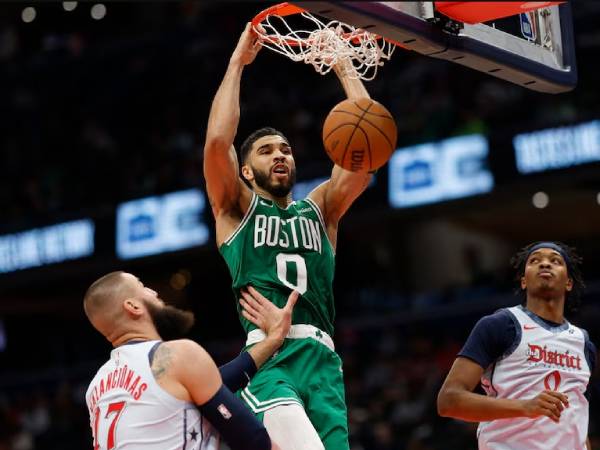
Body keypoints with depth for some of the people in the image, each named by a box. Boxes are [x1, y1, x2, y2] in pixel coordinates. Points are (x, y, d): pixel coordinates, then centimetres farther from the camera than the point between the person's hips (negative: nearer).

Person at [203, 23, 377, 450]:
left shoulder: (319, 209, 26)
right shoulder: (235, 209, 19)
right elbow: (218, 140, 1)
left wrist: (343, 66, 17)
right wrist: (238, 61, 8)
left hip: (320, 357, 4)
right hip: (261, 355, -4)